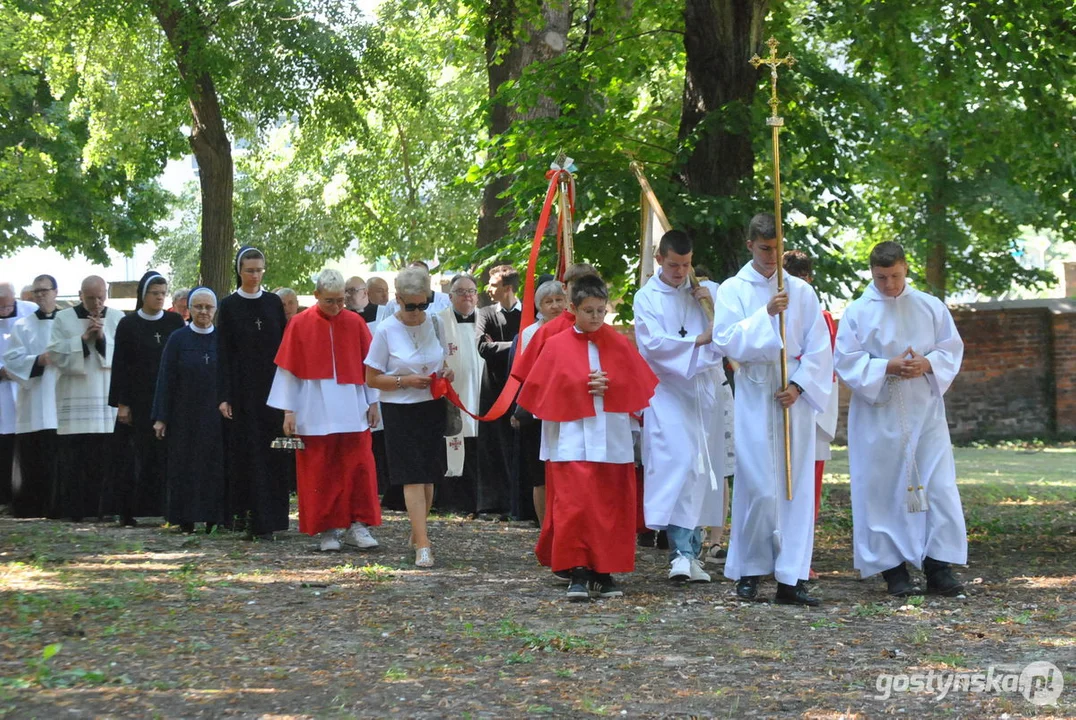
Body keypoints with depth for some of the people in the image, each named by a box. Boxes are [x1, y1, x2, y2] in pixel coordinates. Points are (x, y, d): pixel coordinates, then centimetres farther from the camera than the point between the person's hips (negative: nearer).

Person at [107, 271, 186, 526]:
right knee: (137, 455, -2)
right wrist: (121, 403, -5)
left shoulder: (176, 322, 7)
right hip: (138, 399, -1)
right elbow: (119, 365, 1)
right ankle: (128, 511, 3)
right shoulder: (128, 325, 2)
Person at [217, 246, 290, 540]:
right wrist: (224, 396, -8)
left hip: (272, 386, 2)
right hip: (243, 390, -2)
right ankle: (246, 514, -1)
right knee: (247, 453, -3)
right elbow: (223, 353, -1)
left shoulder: (274, 303, 9)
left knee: (273, 456, 0)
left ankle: (268, 519, 6)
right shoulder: (229, 306, 2)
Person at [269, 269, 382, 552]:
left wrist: (373, 402, 5)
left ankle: (357, 526, 5)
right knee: (319, 472, 2)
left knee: (359, 468, -2)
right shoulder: (299, 324, -1)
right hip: (315, 411, -1)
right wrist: (289, 410, -2)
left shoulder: (355, 323, 3)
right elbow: (289, 370, 1)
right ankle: (327, 529, 10)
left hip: (352, 410, 1)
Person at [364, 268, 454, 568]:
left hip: (433, 408, 4)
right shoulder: (386, 330, -8)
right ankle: (423, 545, -11)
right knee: (413, 477, -8)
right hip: (400, 411, -4)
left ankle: (418, 532, 29)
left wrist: (447, 372, -4)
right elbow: (372, 379, -5)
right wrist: (405, 381, -18)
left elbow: (448, 359, 19)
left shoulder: (435, 323, 2)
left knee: (428, 475, 11)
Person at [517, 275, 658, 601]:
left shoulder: (619, 344, 7)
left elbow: (637, 387, 5)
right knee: (575, 505, -11)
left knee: (612, 506, 3)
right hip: (573, 438, -2)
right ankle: (578, 572, -8)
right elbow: (546, 391, 1)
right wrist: (584, 387, -6)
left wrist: (608, 388, -10)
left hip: (613, 440, 2)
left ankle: (604, 571, 12)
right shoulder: (557, 346, 3)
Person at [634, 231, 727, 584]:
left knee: (702, 469, 4)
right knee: (677, 464, -17)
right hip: (668, 393, -4)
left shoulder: (702, 292, 13)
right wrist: (699, 339, -14)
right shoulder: (647, 297, 2)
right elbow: (654, 343, -11)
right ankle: (682, 551, -19)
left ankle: (692, 551, 11)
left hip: (705, 392, 4)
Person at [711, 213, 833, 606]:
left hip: (796, 397, 2)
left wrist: (799, 385, -7)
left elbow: (819, 348, 6)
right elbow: (726, 340, -8)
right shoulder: (732, 290, 4)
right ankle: (749, 570, 9)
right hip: (755, 399, -2)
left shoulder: (801, 291, 9)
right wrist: (766, 314, -18)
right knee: (759, 488, -5)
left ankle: (790, 578, 2)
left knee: (797, 486, 0)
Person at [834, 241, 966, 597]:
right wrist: (887, 367, -16)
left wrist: (927, 364, -12)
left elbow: (952, 349, 9)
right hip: (877, 415, -2)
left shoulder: (931, 307, 6)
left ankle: (938, 566, 2)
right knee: (883, 490, -1)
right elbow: (846, 360, -3)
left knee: (938, 486, -4)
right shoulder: (858, 312, 0)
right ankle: (893, 569, 6)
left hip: (925, 411, 2)